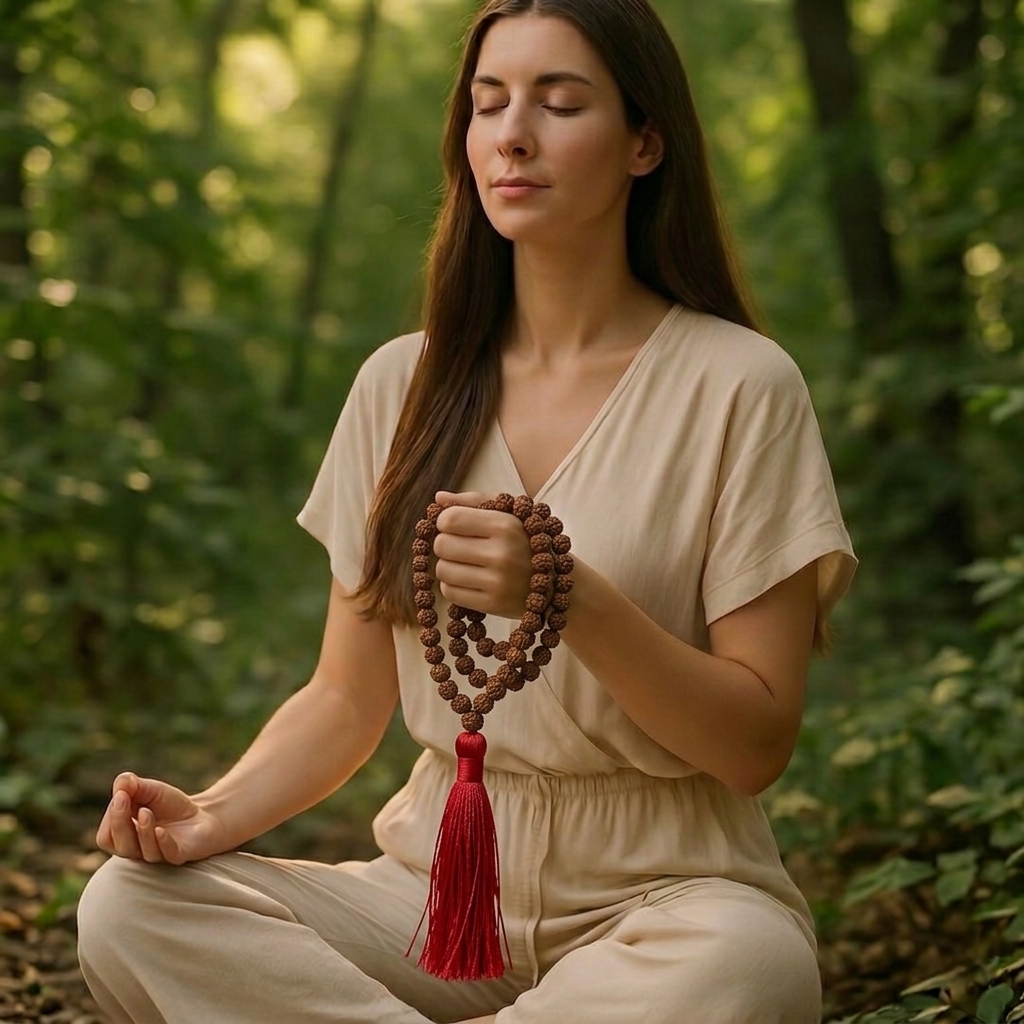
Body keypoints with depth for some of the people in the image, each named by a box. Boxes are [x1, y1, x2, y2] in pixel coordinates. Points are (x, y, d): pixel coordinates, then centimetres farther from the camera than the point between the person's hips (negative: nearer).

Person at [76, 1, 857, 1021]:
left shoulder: (738, 384, -5)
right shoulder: (402, 384, 8)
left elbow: (757, 743, -8)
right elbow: (346, 700, 8)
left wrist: (573, 600, -24)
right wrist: (214, 814, -12)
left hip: (658, 893, -2)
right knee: (130, 908, -21)